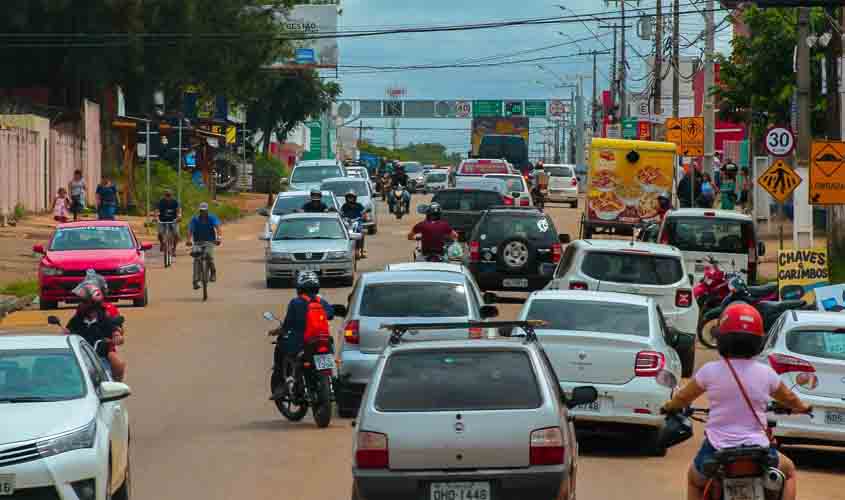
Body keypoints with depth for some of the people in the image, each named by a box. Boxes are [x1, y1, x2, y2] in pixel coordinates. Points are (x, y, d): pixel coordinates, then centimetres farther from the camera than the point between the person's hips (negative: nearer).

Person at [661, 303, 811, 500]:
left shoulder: (710, 371, -6)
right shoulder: (766, 373, -3)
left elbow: (683, 398, 11)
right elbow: (788, 398, 18)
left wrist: (668, 407, 35)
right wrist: (803, 408, 42)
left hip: (716, 451, 0)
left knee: (694, 480, 32)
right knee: (788, 471, 31)